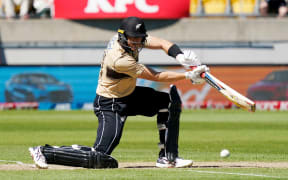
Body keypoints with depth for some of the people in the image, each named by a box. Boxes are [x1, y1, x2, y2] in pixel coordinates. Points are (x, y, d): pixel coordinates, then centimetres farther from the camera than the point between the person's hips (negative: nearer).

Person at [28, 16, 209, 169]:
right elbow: (157, 77, -25)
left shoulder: (132, 39, -9)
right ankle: (44, 152, -5)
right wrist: (188, 76, -23)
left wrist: (180, 55, -30)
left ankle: (168, 156, 4)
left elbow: (162, 43, -10)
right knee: (100, 159, -17)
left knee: (171, 100, 0)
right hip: (110, 105, -10)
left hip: (129, 95, 10)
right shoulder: (120, 60, -32)